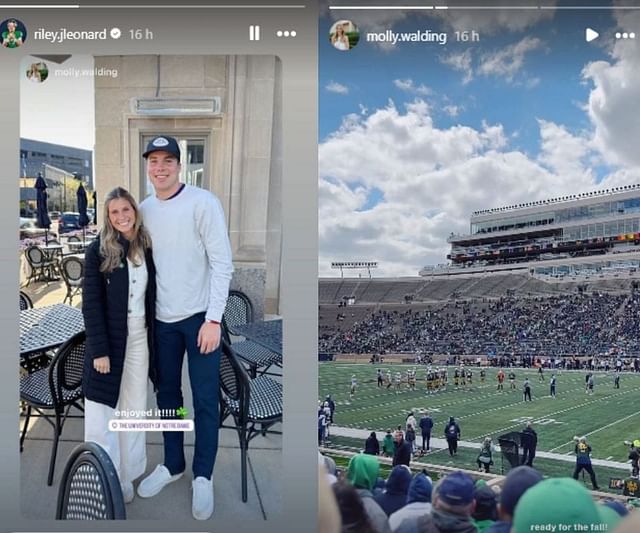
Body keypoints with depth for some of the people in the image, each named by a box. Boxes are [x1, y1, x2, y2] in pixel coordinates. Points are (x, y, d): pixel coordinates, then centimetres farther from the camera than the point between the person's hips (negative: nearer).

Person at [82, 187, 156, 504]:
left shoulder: (147, 248, 4)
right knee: (103, 410, 1)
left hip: (140, 337, 4)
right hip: (108, 338, -4)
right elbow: (91, 303, -11)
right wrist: (99, 349, -15)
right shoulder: (98, 251, -9)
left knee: (135, 406, 12)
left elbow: (151, 296, 8)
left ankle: (127, 472, 28)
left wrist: (154, 338, 6)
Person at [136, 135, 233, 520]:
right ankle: (173, 464, 33)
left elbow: (222, 263, -13)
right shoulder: (144, 209, 6)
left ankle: (203, 476, 17)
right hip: (162, 318, 5)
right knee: (167, 393, 15)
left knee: (205, 398, 2)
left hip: (200, 316, -5)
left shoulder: (203, 203, -11)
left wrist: (214, 319, -17)